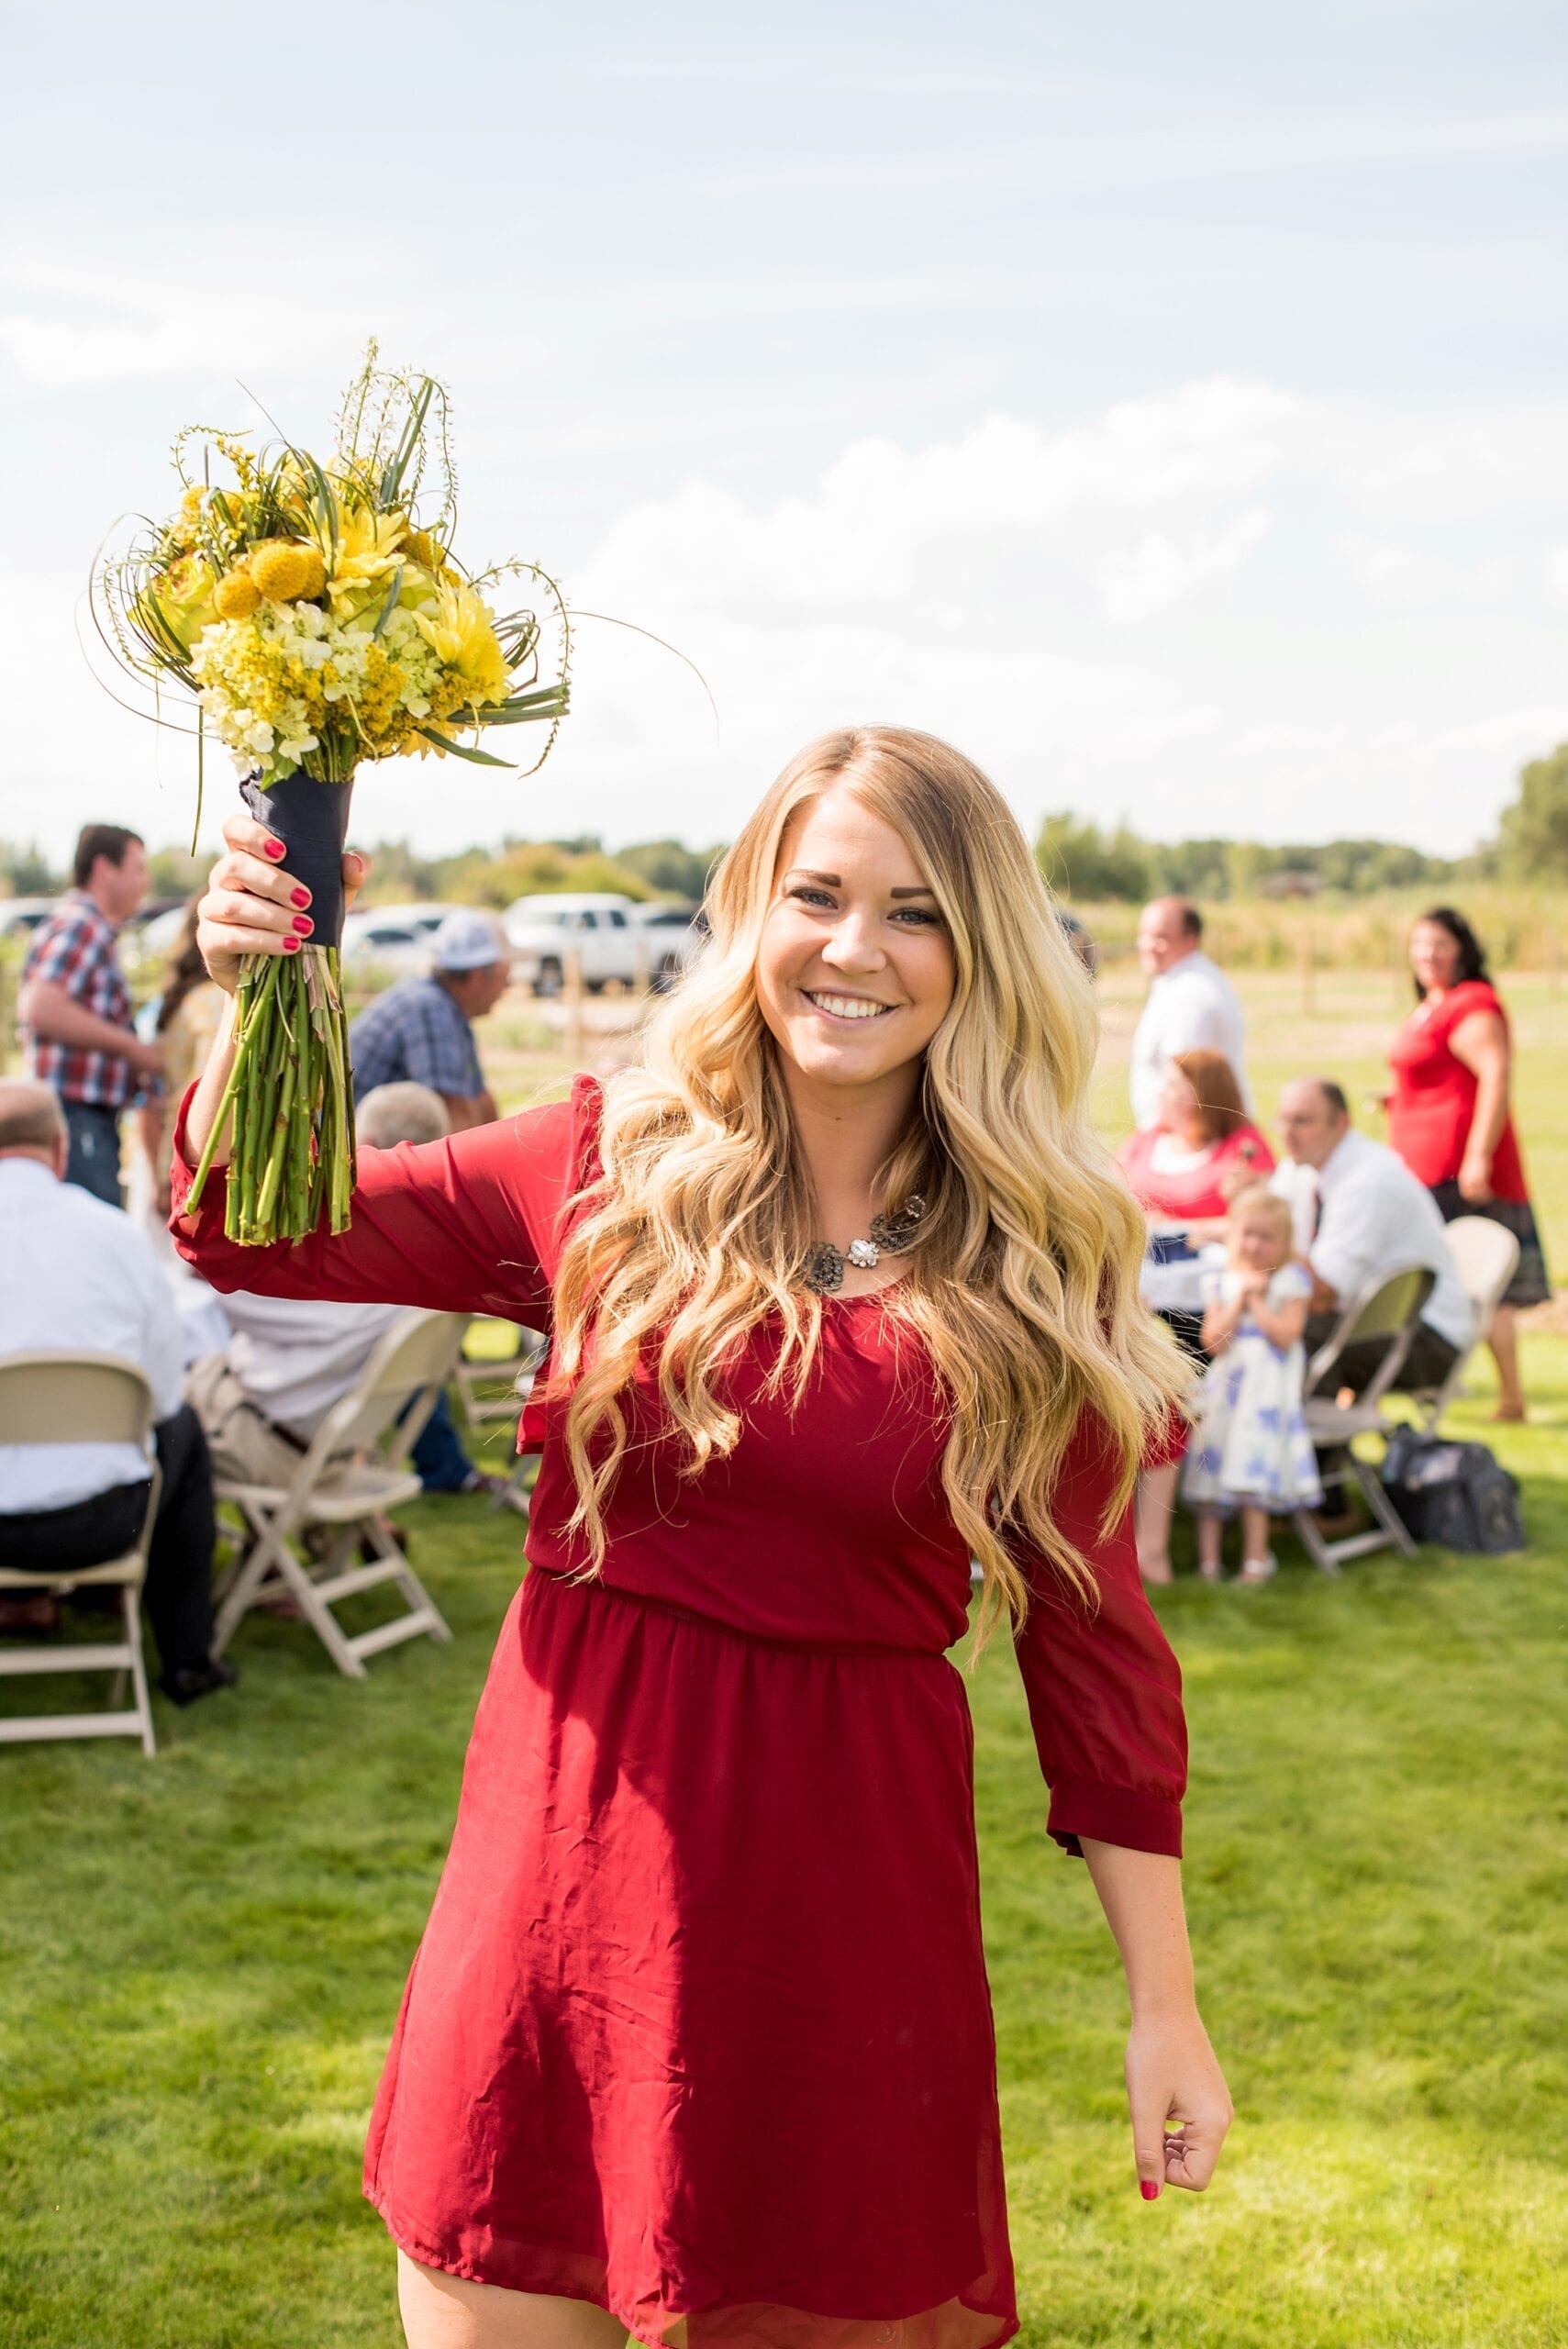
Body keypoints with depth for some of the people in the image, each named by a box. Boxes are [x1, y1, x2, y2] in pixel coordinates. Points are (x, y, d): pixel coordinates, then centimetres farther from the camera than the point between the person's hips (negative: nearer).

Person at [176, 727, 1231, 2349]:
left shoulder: (1037, 1274, -2)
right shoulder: (619, 1168, 0)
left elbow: (1091, 1640, 1)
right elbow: (255, 1227, 1)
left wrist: (1164, 2007, 3)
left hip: (849, 1880, -1)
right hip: (573, 1849, 1)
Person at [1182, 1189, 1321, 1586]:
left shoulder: (1290, 1280, 0)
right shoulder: (1222, 1282, 8)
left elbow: (1287, 1334, -14)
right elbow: (1215, 1341, -4)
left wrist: (1258, 1300, -10)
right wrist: (1241, 1297, -8)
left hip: (1268, 1388, -3)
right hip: (1224, 1385, 3)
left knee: (1254, 1471, -9)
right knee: (1211, 1465, -1)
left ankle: (1255, 1558, -1)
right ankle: (1208, 1557, 4)